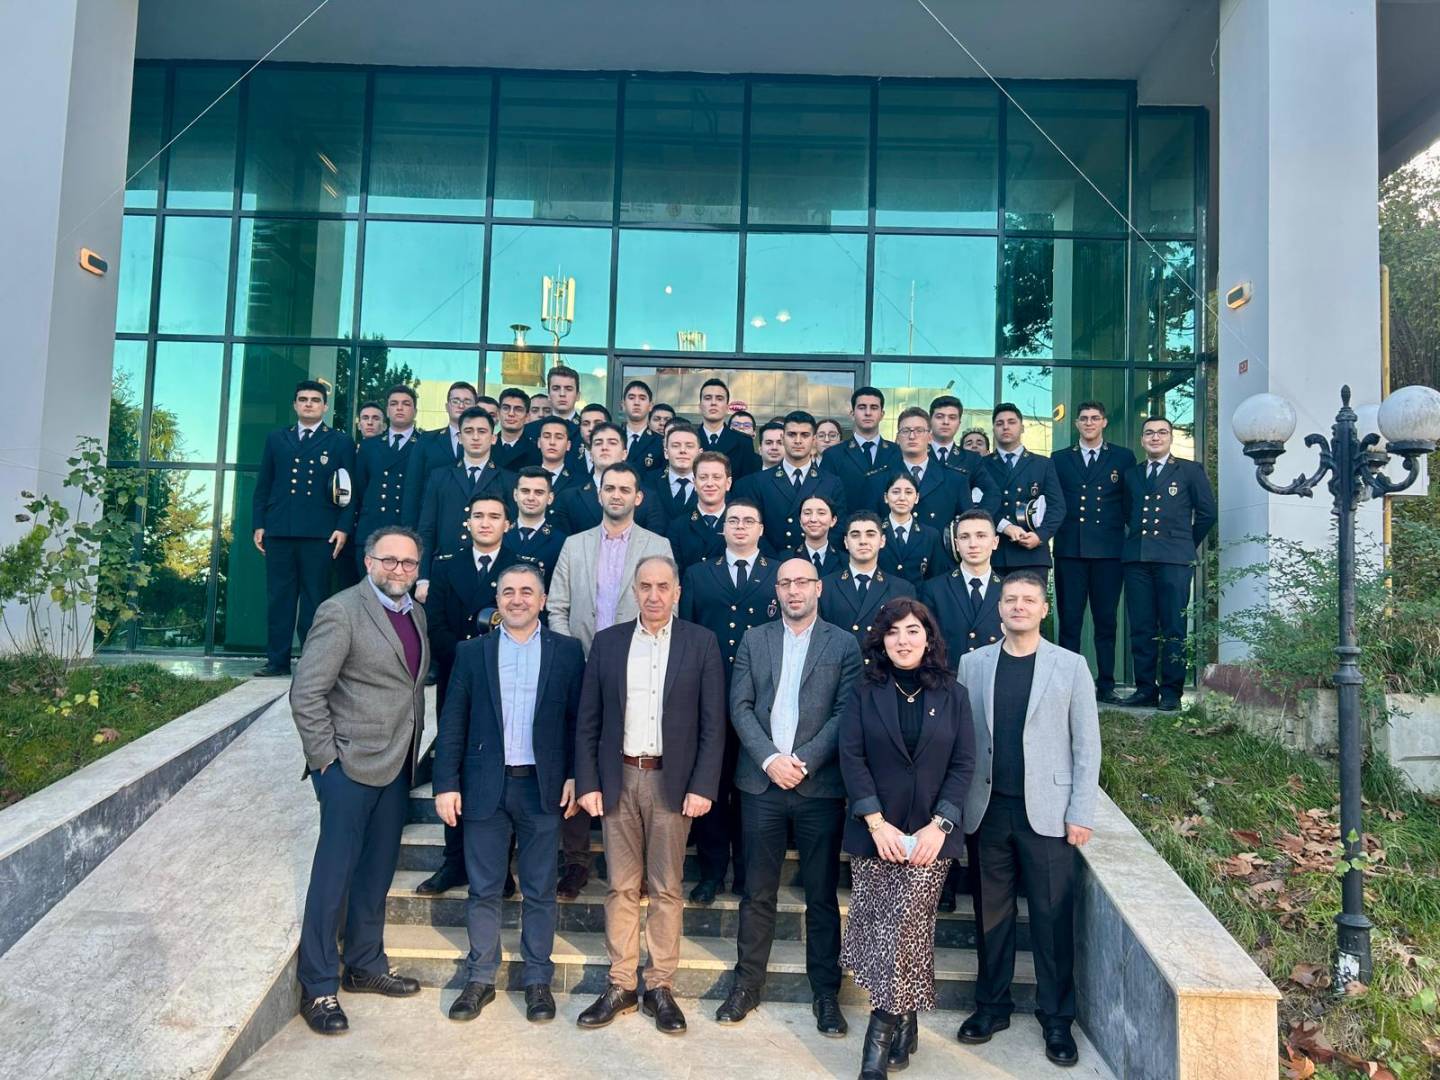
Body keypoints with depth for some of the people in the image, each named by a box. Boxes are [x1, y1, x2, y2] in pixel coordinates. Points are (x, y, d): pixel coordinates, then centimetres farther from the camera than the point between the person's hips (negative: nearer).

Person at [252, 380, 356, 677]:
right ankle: (277, 660, 11)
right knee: (278, 597, 5)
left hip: (320, 533, -3)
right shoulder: (276, 439, 16)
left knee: (314, 599, 0)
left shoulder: (340, 442, 7)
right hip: (279, 530, 3)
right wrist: (258, 524, 7)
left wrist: (344, 527, -7)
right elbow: (263, 486, 15)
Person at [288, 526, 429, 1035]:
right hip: (350, 766, -7)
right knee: (334, 876, 3)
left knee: (377, 873, 17)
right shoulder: (341, 611, -12)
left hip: (397, 767, 7)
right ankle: (318, 987, 16)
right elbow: (306, 692, -14)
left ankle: (366, 966, 33)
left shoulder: (415, 614, 9)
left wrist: (413, 750, 9)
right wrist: (325, 758, -13)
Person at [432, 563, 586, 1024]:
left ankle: (537, 979, 23)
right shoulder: (472, 652, 4)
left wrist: (575, 776, -6)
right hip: (485, 787, 1)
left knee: (540, 890, 9)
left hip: (543, 788, -1)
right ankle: (480, 979, 25)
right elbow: (452, 723, 2)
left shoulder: (566, 652, 2)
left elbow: (579, 719, 2)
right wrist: (446, 784, -3)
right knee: (483, 889, 10)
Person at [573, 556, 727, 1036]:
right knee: (621, 887, 8)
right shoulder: (607, 641, 5)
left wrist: (702, 787, -8)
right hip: (618, 779, 2)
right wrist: (587, 783, 0)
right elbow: (588, 721, 6)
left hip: (672, 781, -2)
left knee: (666, 889, 6)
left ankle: (660, 987, 18)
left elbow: (712, 723, -2)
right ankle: (620, 986, 19)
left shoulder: (701, 643, -1)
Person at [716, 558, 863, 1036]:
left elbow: (845, 714, -4)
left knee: (822, 894, 7)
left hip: (820, 784, -1)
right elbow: (740, 706, 3)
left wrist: (804, 761, -13)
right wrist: (769, 759, -10)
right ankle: (747, 983, 23)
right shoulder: (754, 640, 9)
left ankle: (826, 992, 20)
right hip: (761, 781, 2)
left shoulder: (844, 644, 3)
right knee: (757, 891, 9)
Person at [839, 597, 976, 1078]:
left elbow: (964, 764, 1)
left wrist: (938, 826, -10)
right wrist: (877, 823, -12)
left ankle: (883, 1029, 4)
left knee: (906, 925, -9)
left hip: (931, 835, -1)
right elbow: (851, 758, -3)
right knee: (878, 925, 2)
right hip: (874, 834, 1)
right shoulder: (865, 694, 4)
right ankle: (903, 1024, 19)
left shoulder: (952, 695, 5)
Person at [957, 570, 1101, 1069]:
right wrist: (956, 806, 0)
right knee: (991, 911, 11)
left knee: (1052, 916, 4)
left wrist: (1081, 814, -4)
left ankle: (1056, 1018, 18)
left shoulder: (1070, 666, 1)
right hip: (987, 809, 2)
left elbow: (1086, 744, 0)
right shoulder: (972, 664, 5)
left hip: (1046, 811, -2)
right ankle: (992, 1006, 25)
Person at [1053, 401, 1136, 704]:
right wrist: (1053, 532, 1)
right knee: (1069, 620, 0)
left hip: (1109, 550, 0)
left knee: (1106, 621, 3)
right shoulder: (1060, 460, 14)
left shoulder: (1123, 458, 11)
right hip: (1070, 550, 1)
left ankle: (1106, 685, 9)